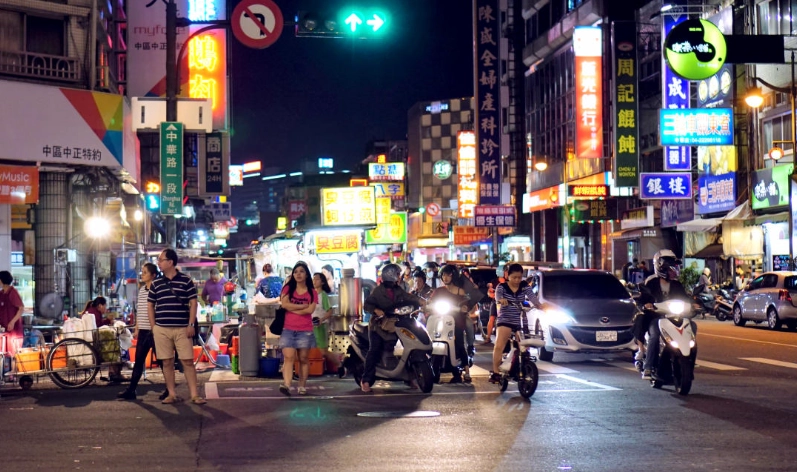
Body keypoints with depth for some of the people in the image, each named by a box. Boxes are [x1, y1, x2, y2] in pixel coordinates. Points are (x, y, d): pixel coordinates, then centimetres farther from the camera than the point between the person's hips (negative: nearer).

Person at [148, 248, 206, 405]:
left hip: (182, 329, -2)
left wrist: (191, 325, -6)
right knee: (167, 362, 5)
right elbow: (150, 306, 13)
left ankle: (194, 395, -2)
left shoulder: (186, 280, 2)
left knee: (188, 361, -3)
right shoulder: (156, 283, 9)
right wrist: (153, 327, 5)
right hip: (162, 330, 2)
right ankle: (172, 394, 11)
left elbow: (193, 303, 1)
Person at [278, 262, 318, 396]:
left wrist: (293, 309, -7)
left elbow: (310, 310, -8)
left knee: (304, 359, 5)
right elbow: (284, 304, -9)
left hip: (305, 331, 1)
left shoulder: (312, 293, 7)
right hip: (288, 330, -1)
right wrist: (303, 306, -6)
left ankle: (302, 386, 13)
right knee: (289, 357, -14)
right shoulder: (288, 289, 8)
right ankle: (286, 384, -26)